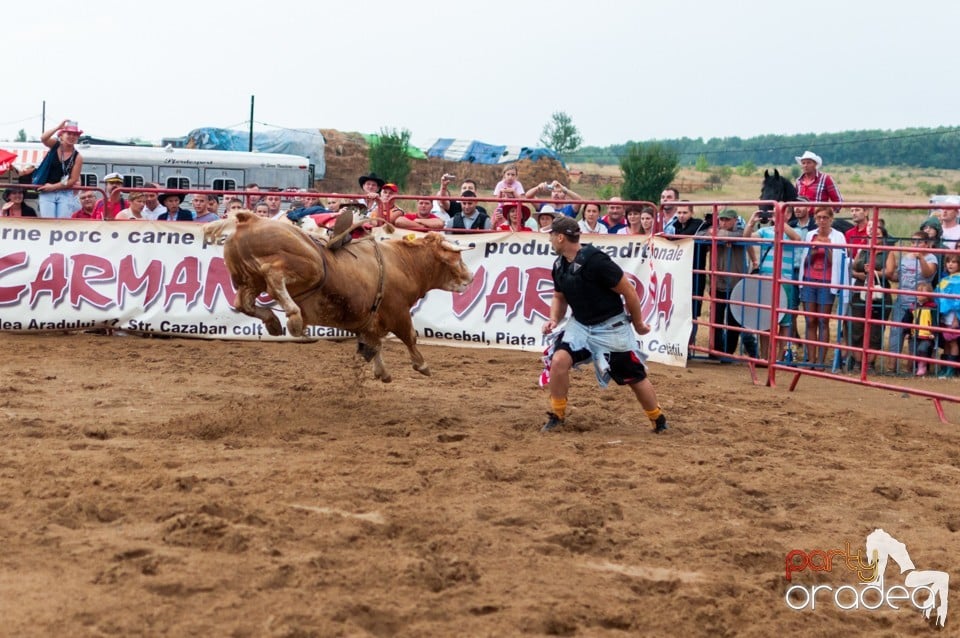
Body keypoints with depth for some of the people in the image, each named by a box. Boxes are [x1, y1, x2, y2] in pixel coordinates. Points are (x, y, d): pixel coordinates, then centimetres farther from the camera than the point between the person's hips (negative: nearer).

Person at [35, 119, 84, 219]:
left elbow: (73, 180, -6)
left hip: (65, 194, -1)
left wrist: (53, 187, -10)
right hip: (47, 193, 1)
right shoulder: (54, 145, 2)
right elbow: (43, 138, -19)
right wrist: (58, 127, -25)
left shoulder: (77, 157, -4)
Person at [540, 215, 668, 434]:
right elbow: (560, 298, 16)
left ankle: (659, 420, 26)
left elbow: (629, 291, -17)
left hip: (611, 327, -6)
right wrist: (554, 319, -4)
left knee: (635, 377, 4)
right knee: (559, 360, -17)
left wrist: (638, 323, -6)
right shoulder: (559, 265, -1)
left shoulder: (594, 260, -25)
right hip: (580, 325, 6)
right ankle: (557, 415, 0)